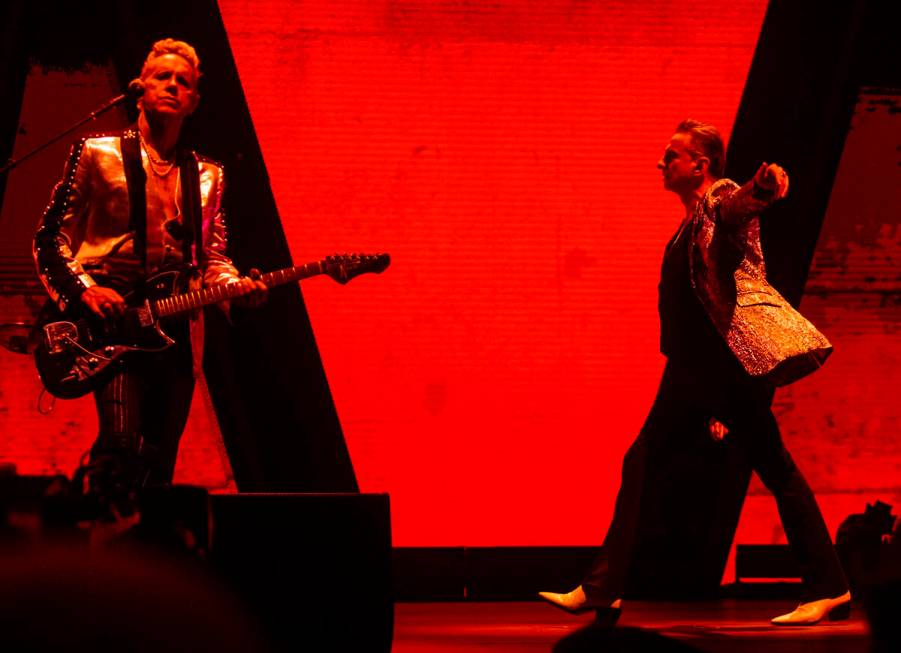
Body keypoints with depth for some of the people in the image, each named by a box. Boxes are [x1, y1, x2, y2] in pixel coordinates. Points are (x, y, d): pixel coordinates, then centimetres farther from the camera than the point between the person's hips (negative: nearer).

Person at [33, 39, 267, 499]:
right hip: (110, 317, -4)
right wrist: (84, 288, -11)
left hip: (176, 322, 5)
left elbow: (212, 258, 19)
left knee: (159, 462, 3)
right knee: (122, 444, -22)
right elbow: (50, 237, 5)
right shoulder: (97, 154, 5)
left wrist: (238, 287, -3)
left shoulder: (207, 176, 17)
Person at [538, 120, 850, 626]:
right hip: (694, 366, 10)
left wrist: (765, 186, -57)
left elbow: (743, 205, -31)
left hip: (735, 356, -10)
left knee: (775, 468, -8)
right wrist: (711, 399, 25)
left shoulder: (721, 199, -4)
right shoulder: (691, 225, 23)